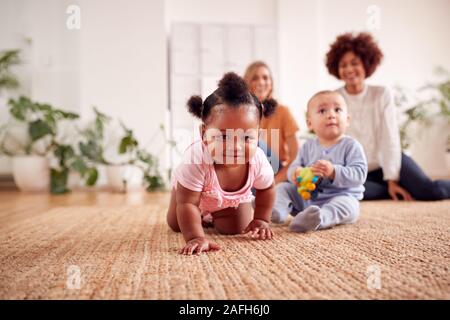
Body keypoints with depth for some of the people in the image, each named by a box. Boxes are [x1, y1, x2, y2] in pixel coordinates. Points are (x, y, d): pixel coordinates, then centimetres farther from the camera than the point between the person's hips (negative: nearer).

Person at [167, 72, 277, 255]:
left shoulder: (257, 160, -38)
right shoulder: (196, 160, -49)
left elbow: (266, 189, -14)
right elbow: (186, 204, -41)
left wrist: (261, 220, -9)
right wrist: (195, 238, -49)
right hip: (192, 190, -1)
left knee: (234, 229, 3)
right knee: (176, 225, 13)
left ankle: (212, 216, 36)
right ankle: (202, 217, 46)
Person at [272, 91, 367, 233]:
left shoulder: (351, 145, -6)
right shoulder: (308, 146, 7)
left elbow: (359, 173, -17)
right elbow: (295, 166, 6)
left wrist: (334, 172, -33)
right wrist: (295, 173, -20)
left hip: (340, 196, -4)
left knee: (347, 205, -36)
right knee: (282, 187, -2)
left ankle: (320, 217, -63)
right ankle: (278, 209, -31)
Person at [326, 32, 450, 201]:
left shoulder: (382, 94, -5)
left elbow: (390, 139, -9)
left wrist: (392, 179, -15)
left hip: (386, 162, 0)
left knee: (430, 190, -24)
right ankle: (407, 190, -12)